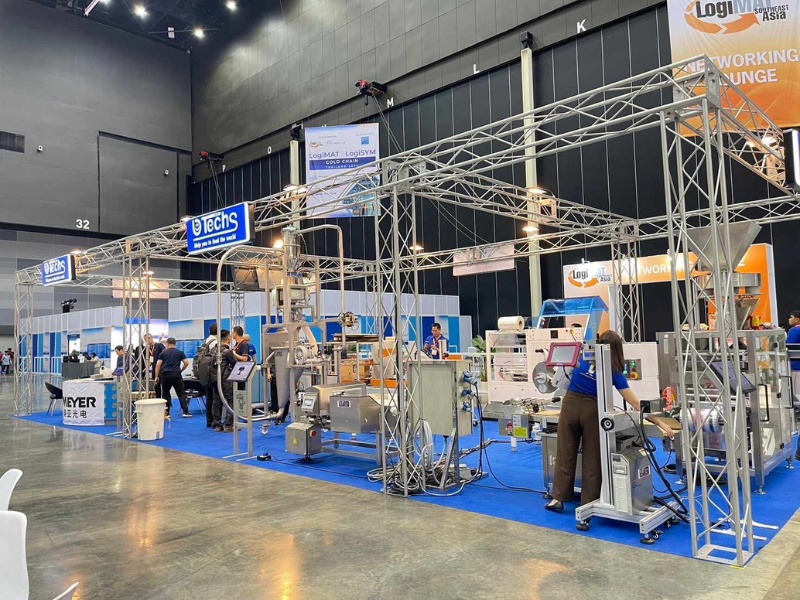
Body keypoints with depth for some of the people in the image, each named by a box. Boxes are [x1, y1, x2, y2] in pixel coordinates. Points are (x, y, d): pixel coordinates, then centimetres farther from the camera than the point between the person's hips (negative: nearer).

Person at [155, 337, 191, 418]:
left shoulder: (163, 353, 7)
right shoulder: (180, 352, 8)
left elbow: (158, 365, 0)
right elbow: (186, 363, 1)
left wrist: (157, 377, 4)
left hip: (165, 375, 1)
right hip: (176, 375, -1)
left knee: (165, 394, 12)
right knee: (181, 393, 2)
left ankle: (166, 412, 11)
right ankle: (185, 412, -4)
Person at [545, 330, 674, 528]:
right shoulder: (614, 371, -4)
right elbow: (636, 404, -6)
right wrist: (660, 423, -2)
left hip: (570, 405, 2)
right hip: (592, 411, -2)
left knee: (565, 453, 13)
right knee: (592, 460, 7)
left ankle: (559, 498, 23)